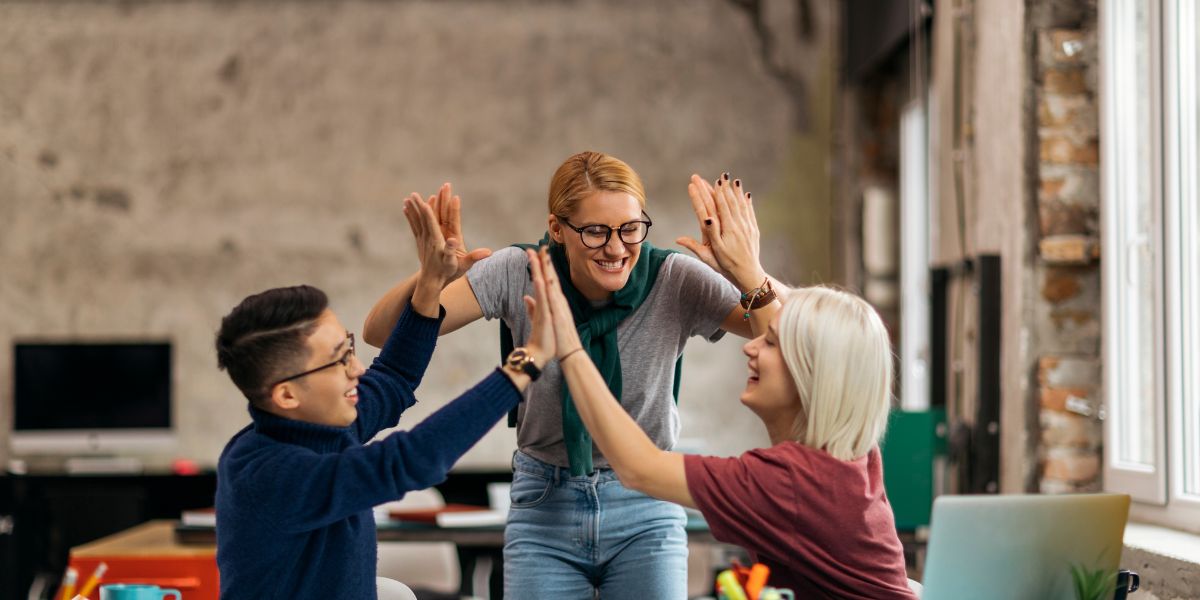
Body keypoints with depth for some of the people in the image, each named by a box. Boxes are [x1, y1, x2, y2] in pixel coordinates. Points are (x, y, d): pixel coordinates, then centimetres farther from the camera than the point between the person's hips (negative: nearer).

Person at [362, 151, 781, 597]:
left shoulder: (677, 282, -17)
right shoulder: (518, 274, -14)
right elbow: (380, 334, -15)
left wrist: (749, 275, -40)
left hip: (646, 512, 0)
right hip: (544, 510, 1)